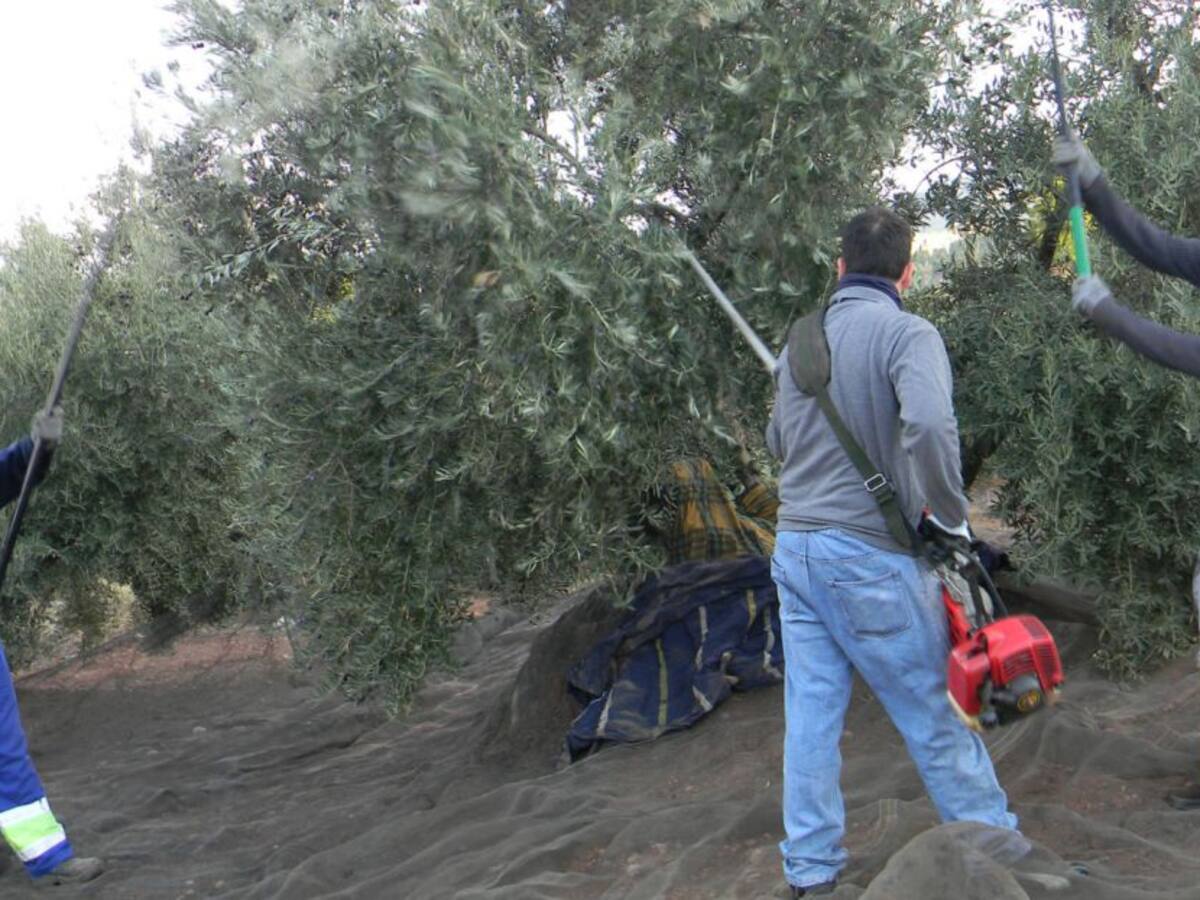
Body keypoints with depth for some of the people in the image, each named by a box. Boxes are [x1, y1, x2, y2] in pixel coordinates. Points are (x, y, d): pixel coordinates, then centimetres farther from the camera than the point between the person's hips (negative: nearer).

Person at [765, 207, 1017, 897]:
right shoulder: (906, 333, -11)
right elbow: (929, 424, -28)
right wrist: (950, 517, -16)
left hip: (796, 548, 6)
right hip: (870, 555, -6)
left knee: (812, 712, 10)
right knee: (937, 713, 5)